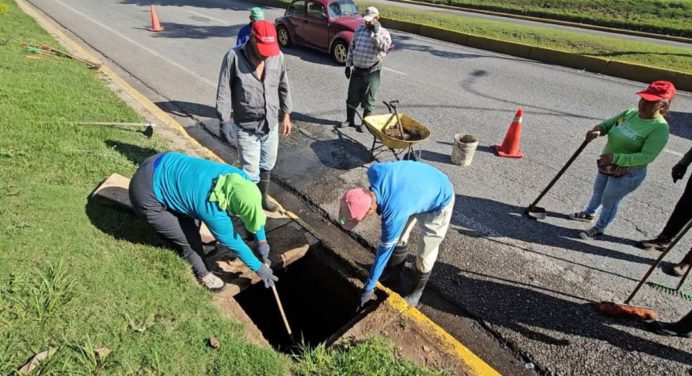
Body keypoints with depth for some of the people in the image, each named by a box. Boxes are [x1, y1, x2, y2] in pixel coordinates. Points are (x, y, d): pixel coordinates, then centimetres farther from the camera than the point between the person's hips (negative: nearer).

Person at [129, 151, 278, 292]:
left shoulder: (239, 177, -14)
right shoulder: (214, 212, -31)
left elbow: (255, 211, 4)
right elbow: (233, 243, -15)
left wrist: (262, 240, 8)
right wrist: (259, 268, -2)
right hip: (147, 195, -7)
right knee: (189, 238, 2)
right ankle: (203, 274, 29)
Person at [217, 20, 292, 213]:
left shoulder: (278, 56, -4)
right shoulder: (234, 57, -15)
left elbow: (283, 87, 8)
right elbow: (224, 92, -11)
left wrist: (286, 114, 10)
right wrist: (224, 121, -13)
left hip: (271, 124, 4)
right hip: (246, 127, -4)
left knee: (267, 165, 19)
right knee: (250, 171, 3)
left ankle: (263, 197, 42)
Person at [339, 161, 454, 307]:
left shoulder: (395, 213, -40)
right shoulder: (374, 172, -27)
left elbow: (384, 251, -27)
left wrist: (368, 287, -12)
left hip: (439, 201, -7)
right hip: (418, 184, 7)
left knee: (425, 254, 1)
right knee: (399, 240, 11)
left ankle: (417, 290, 27)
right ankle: (394, 277, 33)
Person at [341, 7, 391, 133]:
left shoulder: (383, 33, -7)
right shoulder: (359, 29, 7)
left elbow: (385, 48, -26)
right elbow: (351, 47, 12)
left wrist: (376, 33, -26)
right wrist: (348, 64, 9)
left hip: (372, 72, -4)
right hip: (356, 70, 4)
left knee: (368, 100, 5)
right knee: (352, 97, 11)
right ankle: (350, 120, 28)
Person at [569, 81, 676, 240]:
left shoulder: (659, 127, -23)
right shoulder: (630, 113, -4)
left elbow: (646, 157, -29)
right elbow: (608, 124, 2)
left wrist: (615, 158, -36)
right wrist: (598, 130, -22)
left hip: (627, 174, -7)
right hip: (606, 166, 7)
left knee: (609, 201, 8)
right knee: (598, 192, 26)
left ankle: (598, 230, 29)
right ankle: (588, 214, 51)